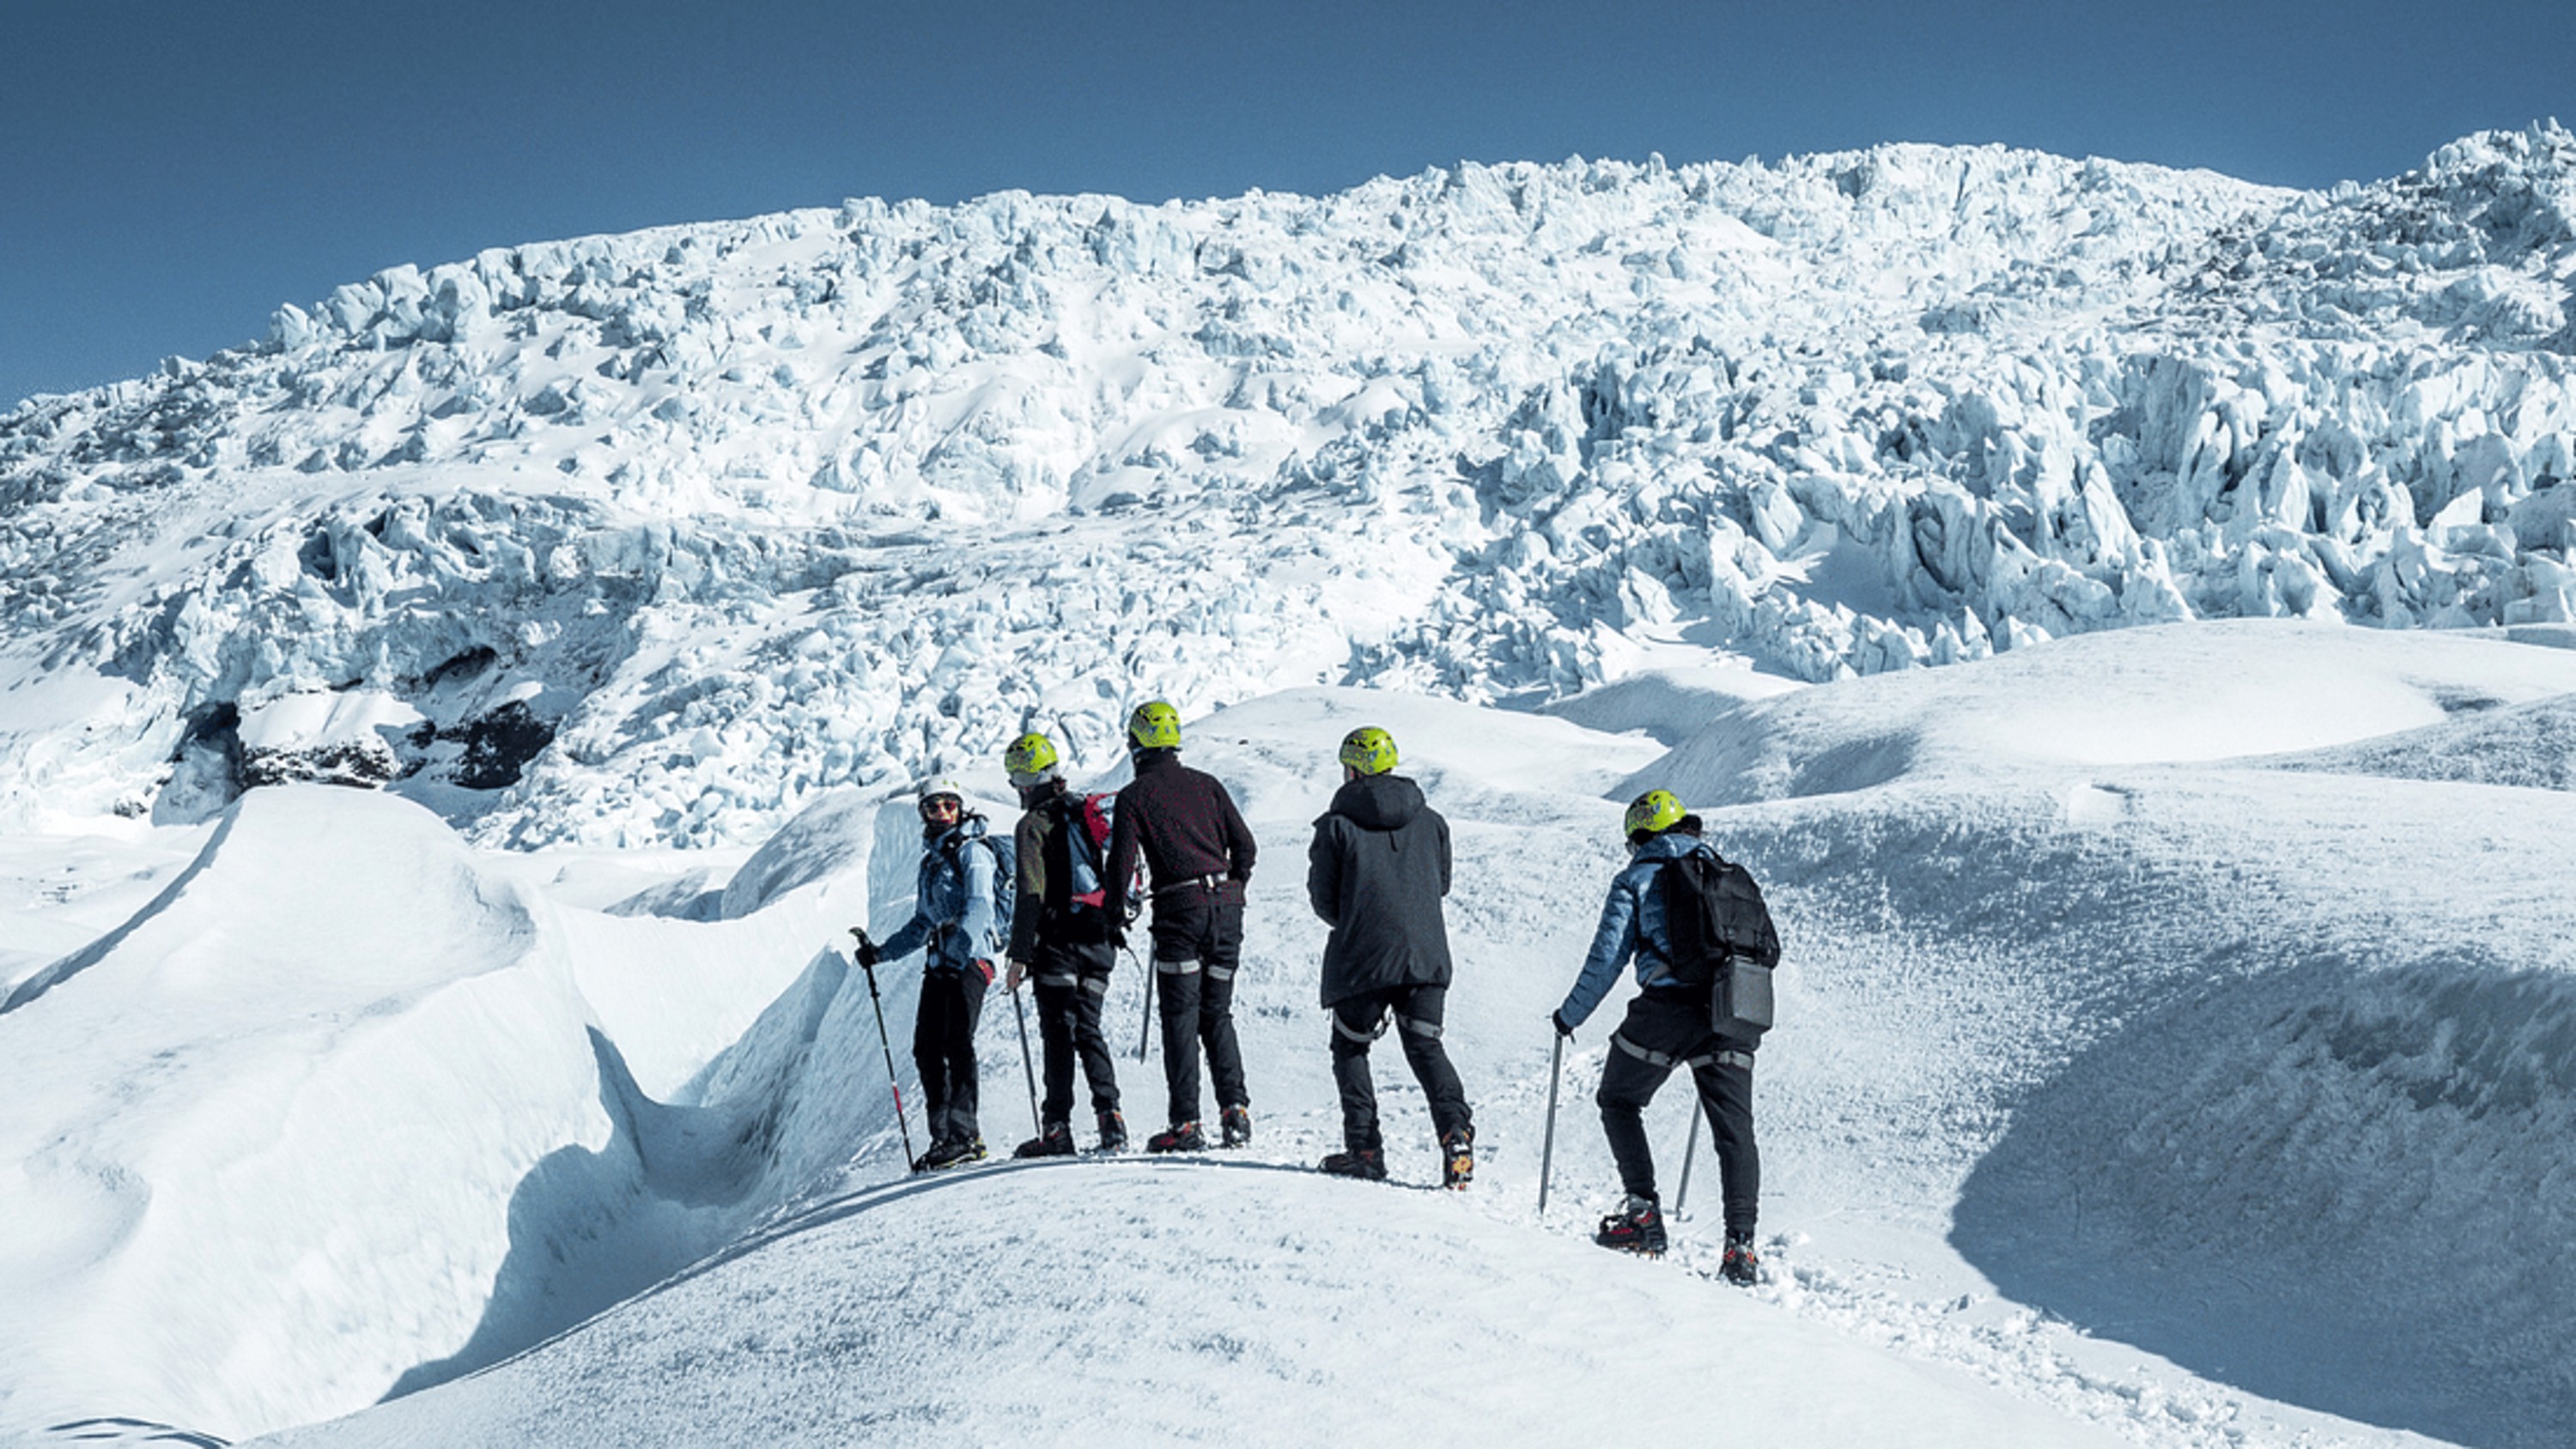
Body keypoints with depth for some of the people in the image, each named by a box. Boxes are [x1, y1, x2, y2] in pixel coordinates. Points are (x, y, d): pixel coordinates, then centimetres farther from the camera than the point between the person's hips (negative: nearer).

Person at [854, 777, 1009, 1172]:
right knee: (927, 1047, 1)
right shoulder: (931, 861, 23)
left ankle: (964, 1135, -20)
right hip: (940, 962, 8)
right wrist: (881, 952, 26)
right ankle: (943, 1136, 3)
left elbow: (979, 907, -16)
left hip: (971, 958, -8)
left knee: (957, 1041, -18)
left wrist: (958, 938, -33)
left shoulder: (973, 851, -1)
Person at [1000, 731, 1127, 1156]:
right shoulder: (1090, 813, 13)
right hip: (1099, 941, 6)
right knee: (1088, 1030, 11)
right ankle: (1110, 1116, -3)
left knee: (1059, 1033, -4)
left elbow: (1031, 896, -14)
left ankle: (1057, 1128, -4)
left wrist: (1019, 956, -12)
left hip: (1058, 941, -6)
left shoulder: (1034, 824, -8)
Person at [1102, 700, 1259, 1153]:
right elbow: (1244, 844, 9)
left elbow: (1122, 863, -3)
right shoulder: (1206, 785, 12)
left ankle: (1186, 1123, -2)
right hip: (1226, 905, 4)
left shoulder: (1133, 797, 0)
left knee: (1181, 1017, 1)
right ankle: (1235, 1107, 2)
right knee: (1217, 1013, 14)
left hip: (1180, 910, -4)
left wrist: (1116, 921, 8)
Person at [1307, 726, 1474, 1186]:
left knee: (1350, 1048, 13)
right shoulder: (1431, 821, 9)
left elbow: (1322, 897, 0)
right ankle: (1456, 1129, -13)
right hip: (1426, 955, 3)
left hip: (1361, 959, -3)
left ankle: (1364, 1148, 5)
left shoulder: (1337, 825, -3)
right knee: (1425, 1047, 9)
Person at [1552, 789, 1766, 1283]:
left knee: (1619, 1101, 16)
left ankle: (1643, 1212, 7)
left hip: (1669, 1005, -4)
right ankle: (1740, 1242, -7)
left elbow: (1608, 957, 5)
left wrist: (1571, 1015, 17)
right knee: (1734, 1127, 6)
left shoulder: (1637, 878, 10)